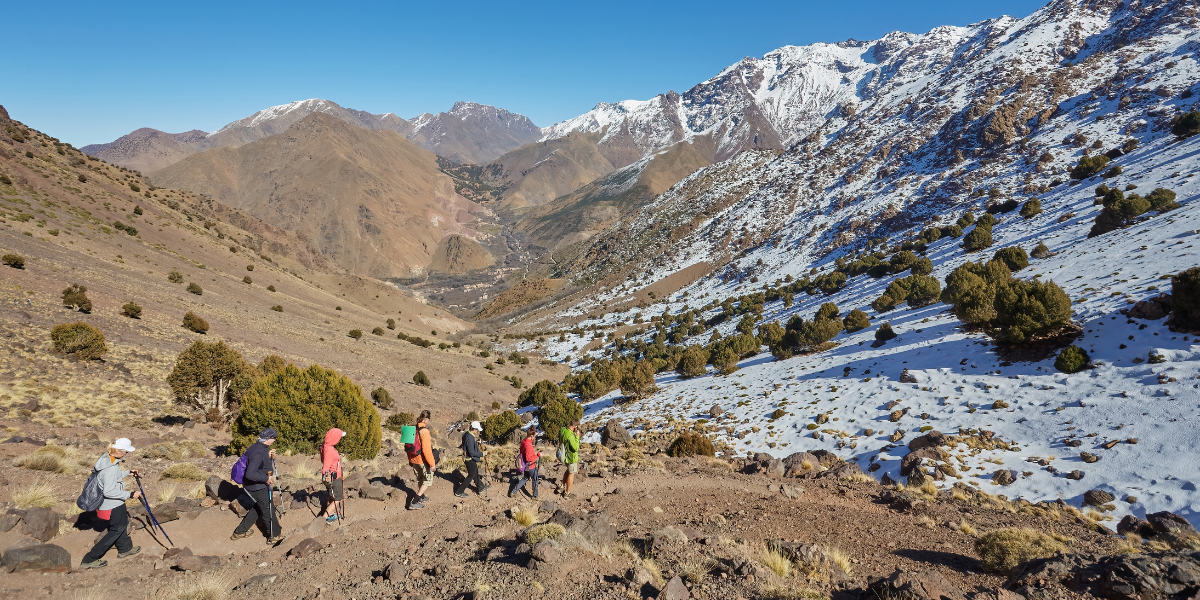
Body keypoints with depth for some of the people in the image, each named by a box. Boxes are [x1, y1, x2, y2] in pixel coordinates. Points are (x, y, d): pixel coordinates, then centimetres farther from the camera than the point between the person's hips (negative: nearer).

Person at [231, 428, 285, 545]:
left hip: (258, 485, 10)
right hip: (257, 487, -10)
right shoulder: (258, 453, -30)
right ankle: (275, 536, 20)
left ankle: (240, 532, 33)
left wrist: (268, 456, 3)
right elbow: (250, 474, -37)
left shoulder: (256, 447, 2)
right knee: (268, 510, 6)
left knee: (258, 507, 25)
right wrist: (266, 478, -26)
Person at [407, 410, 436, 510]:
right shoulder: (424, 431, -23)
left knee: (420, 479, 26)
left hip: (414, 459, 7)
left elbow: (408, 446, 10)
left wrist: (410, 460, 22)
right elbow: (426, 449, -25)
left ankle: (422, 497, 44)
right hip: (423, 460, -7)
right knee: (428, 480, 8)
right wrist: (432, 463, -18)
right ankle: (415, 502, -1)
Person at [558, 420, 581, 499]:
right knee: (571, 473, 9)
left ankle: (563, 486, 44)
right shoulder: (571, 436, -35)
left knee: (568, 470, 30)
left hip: (565, 455, 8)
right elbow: (576, 448, -28)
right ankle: (567, 493, 20)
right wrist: (577, 436, -26)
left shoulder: (563, 429, -10)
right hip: (572, 457, -8)